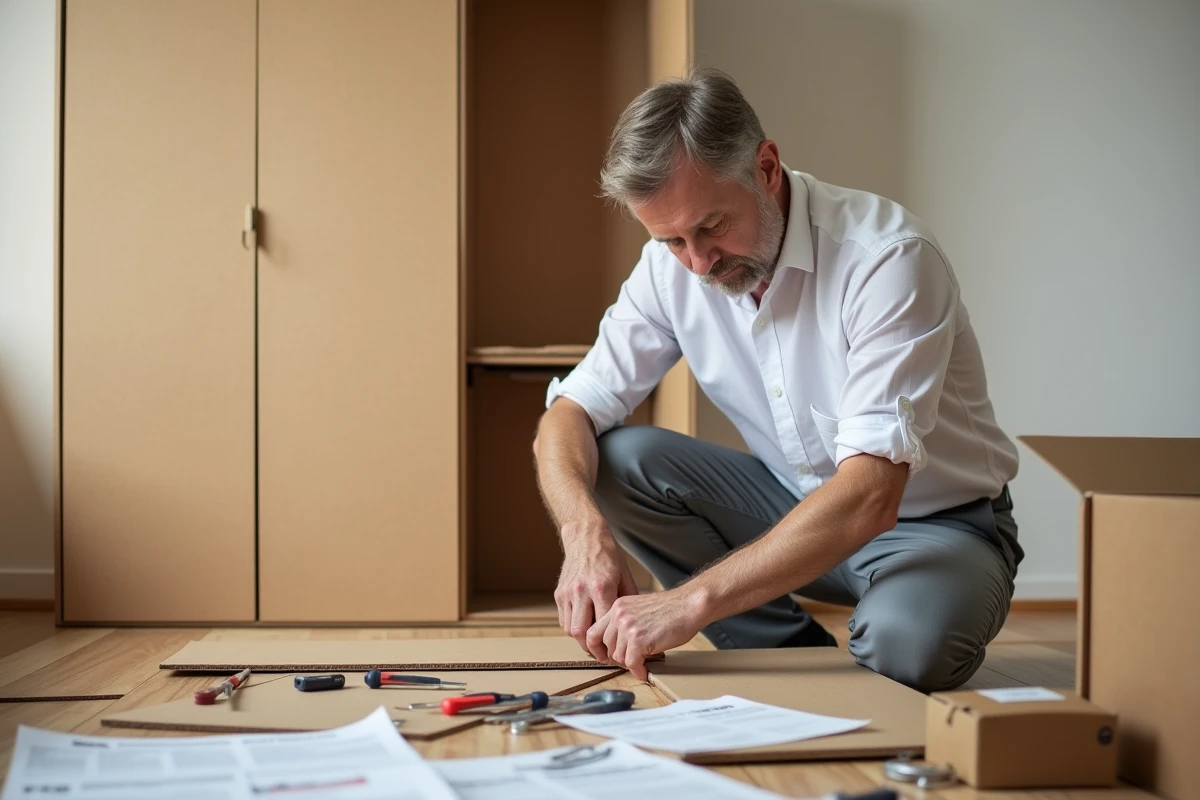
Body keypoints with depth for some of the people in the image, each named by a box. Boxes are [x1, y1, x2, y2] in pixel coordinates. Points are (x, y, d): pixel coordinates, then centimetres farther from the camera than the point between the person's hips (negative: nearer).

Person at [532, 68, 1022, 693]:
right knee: (613, 461, -15)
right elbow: (570, 413, -9)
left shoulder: (887, 257, -27)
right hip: (799, 503, 5)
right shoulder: (672, 264, -9)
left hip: (934, 520, -5)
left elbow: (870, 495, -35)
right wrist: (585, 532, -32)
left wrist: (693, 600, -42)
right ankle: (796, 661, -4)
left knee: (903, 641, -38)